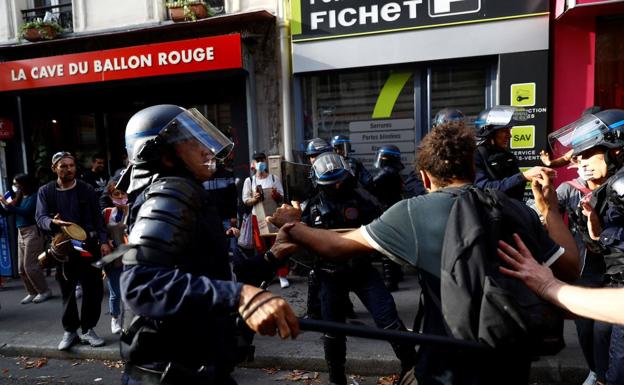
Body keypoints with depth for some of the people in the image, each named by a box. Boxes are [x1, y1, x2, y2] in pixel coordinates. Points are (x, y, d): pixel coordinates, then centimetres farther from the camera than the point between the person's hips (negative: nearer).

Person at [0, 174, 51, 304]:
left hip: (32, 232, -8)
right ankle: (32, 292, 20)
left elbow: (26, 212, -22)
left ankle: (44, 291, 6)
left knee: (30, 266, -6)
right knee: (21, 268, 10)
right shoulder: (20, 197, 13)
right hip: (21, 233, 8)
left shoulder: (34, 196, -9)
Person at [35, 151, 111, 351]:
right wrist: (53, 223, -30)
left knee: (93, 289, 1)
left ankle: (88, 329, 17)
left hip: (88, 245, 0)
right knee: (67, 291, 8)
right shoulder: (45, 191, 3)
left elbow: (97, 218, 3)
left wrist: (103, 241, -7)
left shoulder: (86, 189, 4)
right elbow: (40, 218, -7)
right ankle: (70, 331, 24)